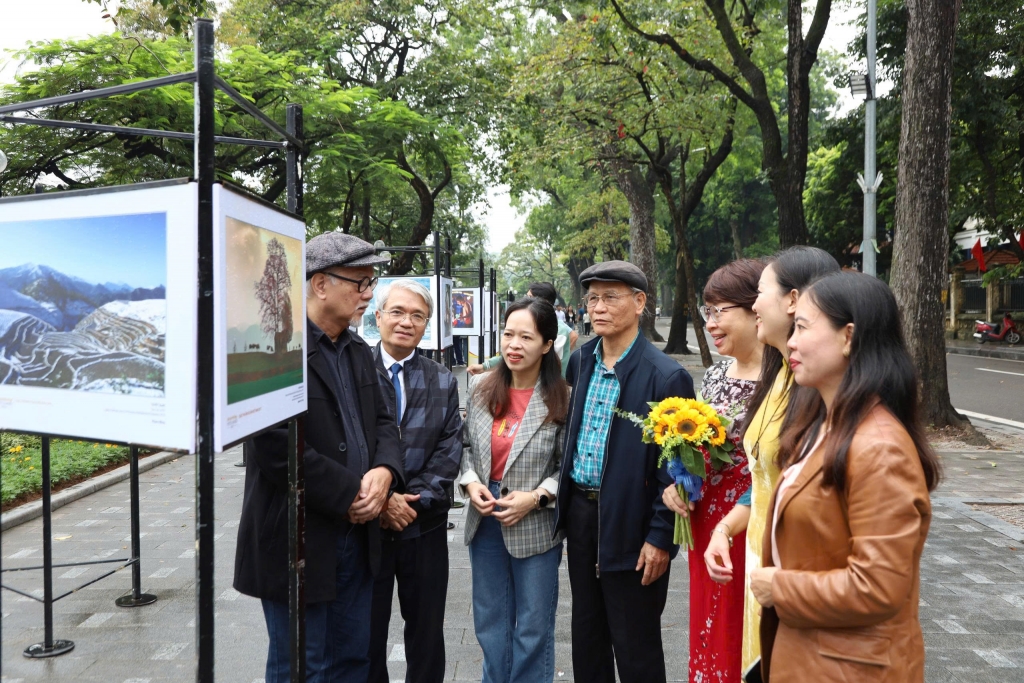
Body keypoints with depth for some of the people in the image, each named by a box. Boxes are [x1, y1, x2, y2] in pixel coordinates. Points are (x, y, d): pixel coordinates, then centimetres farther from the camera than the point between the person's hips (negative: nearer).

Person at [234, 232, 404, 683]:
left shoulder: (359, 352, 12)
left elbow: (383, 421, 13)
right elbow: (279, 448, -23)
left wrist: (384, 471, -8)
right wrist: (349, 494, -16)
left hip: (356, 537, 8)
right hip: (299, 540, -8)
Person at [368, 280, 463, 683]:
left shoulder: (443, 382, 6)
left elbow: (449, 450, 0)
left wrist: (415, 499, -12)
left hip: (425, 526, 3)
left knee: (427, 630, 15)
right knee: (367, 631, 12)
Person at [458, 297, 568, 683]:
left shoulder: (562, 399, -12)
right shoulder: (481, 389, 0)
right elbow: (465, 445, 9)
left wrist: (535, 497, -19)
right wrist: (470, 482, -8)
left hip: (536, 526, -4)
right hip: (485, 520, 4)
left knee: (533, 629, 11)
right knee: (491, 622, 20)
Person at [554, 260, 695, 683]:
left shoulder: (666, 377, -16)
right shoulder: (580, 362, 4)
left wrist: (661, 538, -15)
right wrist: (565, 504, 14)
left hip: (630, 527, -6)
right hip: (580, 513, 6)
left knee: (635, 648, 9)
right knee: (586, 633, 21)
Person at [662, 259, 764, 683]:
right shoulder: (714, 375, 7)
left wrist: (727, 528, -22)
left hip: (748, 525, -7)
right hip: (704, 519, 7)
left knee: (739, 638, 9)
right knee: (707, 629, 19)